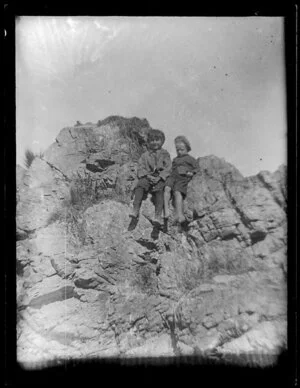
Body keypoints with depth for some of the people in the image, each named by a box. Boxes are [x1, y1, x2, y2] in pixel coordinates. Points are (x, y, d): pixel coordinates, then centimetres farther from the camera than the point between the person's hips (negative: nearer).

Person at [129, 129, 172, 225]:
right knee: (139, 186, -30)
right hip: (147, 177, 2)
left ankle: (158, 216, -40)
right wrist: (147, 175, -11)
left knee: (159, 189, -33)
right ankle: (135, 210, -36)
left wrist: (159, 177, -12)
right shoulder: (145, 155, 21)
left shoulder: (165, 154, 16)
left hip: (160, 178, -2)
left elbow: (168, 168, 5)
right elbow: (141, 167, 9)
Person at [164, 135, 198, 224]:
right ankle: (166, 210, -35)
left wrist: (192, 173, -4)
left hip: (183, 178, -4)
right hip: (172, 176, 4)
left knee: (177, 192, -30)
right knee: (167, 188, -27)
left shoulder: (191, 159, 22)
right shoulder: (175, 159, 36)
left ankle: (179, 214, -40)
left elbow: (197, 168, 15)